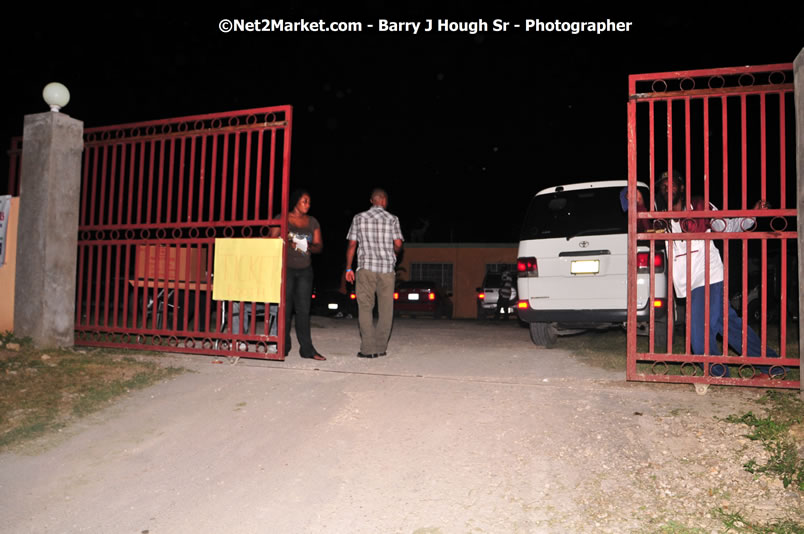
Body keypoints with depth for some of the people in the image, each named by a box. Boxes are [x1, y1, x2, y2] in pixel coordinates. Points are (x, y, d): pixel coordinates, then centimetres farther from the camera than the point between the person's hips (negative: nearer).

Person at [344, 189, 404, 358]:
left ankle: (368, 349, -5)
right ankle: (381, 347, 8)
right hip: (387, 268, 0)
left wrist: (348, 268, 10)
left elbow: (352, 245, 5)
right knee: (385, 309, 7)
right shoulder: (392, 219, 5)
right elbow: (398, 245, -2)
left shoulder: (359, 218, 8)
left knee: (365, 308, 1)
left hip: (366, 267, 0)